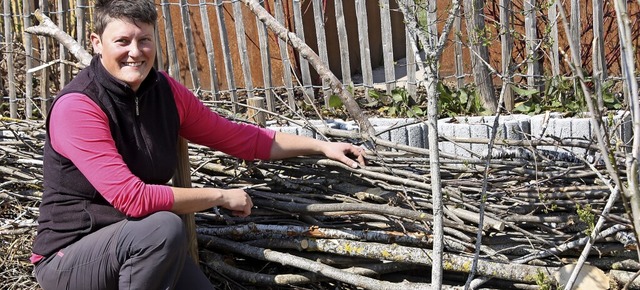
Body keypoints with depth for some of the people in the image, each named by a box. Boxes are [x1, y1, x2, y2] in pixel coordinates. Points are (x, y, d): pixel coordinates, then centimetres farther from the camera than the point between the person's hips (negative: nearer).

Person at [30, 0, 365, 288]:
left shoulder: (165, 91, -2)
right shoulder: (77, 107, -22)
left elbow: (239, 137, 8)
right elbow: (133, 199, -29)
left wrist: (322, 146, 4)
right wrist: (221, 196, -19)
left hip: (140, 248, 7)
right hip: (69, 258, -6)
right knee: (164, 227, -32)